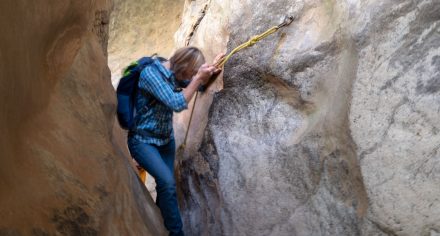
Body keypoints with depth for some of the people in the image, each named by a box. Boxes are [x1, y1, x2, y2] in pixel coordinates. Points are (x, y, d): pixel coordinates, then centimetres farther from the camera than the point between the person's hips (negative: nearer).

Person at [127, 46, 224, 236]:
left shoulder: (175, 74, -2)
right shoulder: (150, 74, -25)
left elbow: (200, 85, 14)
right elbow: (177, 104, -31)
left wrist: (211, 69, -5)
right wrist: (198, 78, -27)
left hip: (166, 139, 8)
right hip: (143, 140, -7)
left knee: (165, 184, 9)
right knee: (167, 182, -24)